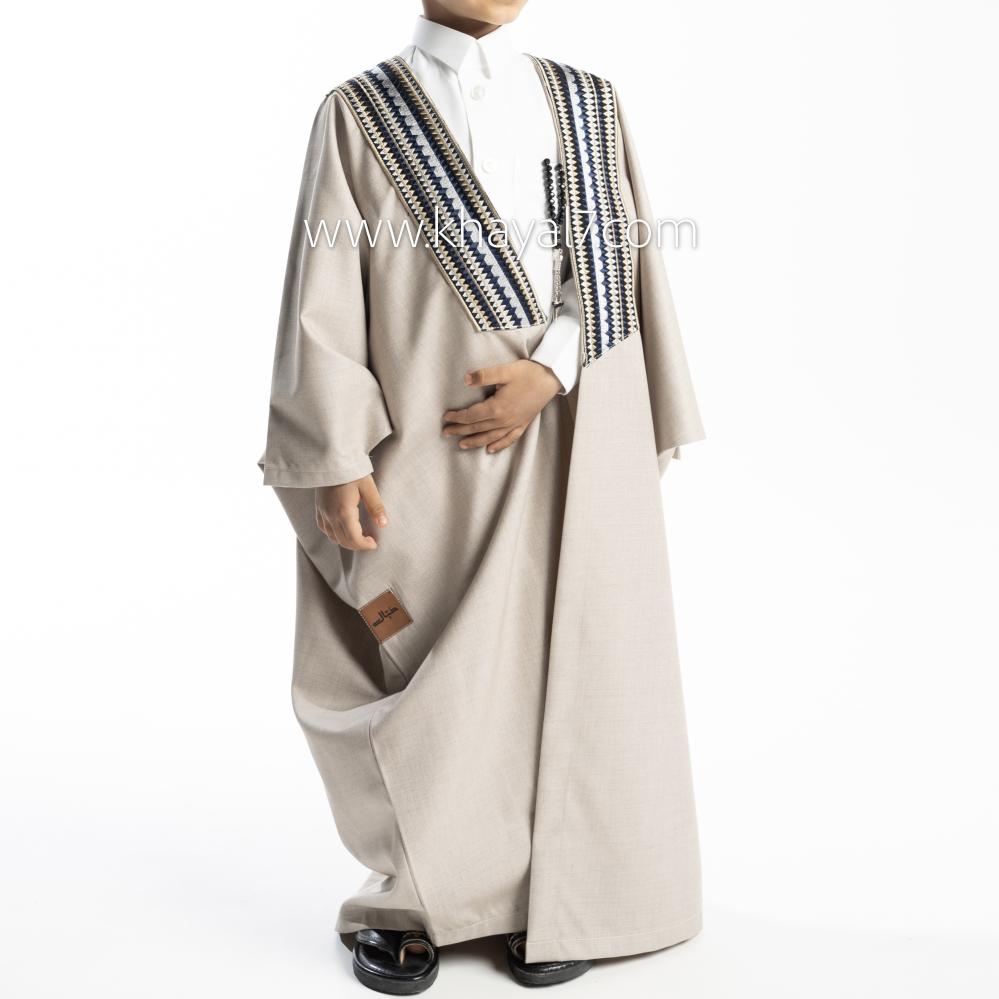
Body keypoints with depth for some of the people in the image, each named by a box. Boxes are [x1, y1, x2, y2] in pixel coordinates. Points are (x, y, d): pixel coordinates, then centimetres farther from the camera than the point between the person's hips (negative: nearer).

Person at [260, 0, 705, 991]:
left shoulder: (587, 105, 11)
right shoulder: (358, 114, 3)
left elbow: (617, 261, 4)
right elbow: (323, 299, -3)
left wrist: (548, 371, -12)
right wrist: (337, 462, -11)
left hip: (566, 443, 2)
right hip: (424, 448, -2)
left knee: (563, 655, 5)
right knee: (424, 670, 3)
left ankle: (555, 898, 21)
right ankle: (410, 899, 22)